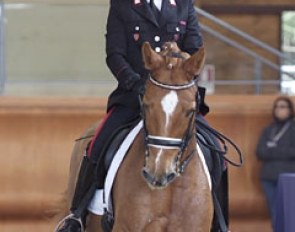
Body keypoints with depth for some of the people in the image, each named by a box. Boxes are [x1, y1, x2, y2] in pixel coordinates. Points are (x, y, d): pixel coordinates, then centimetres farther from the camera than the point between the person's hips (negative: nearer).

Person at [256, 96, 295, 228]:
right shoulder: (268, 130, 17)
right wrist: (283, 152, -7)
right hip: (269, 177, 4)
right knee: (275, 215, 2)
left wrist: (272, 150, -4)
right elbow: (260, 153, 7)